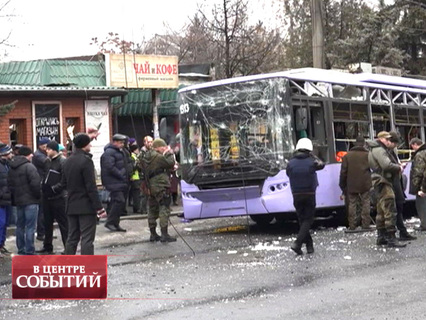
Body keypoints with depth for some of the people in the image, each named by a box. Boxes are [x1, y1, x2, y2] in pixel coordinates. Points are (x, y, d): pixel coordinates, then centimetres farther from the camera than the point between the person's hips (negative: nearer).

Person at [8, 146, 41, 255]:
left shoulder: (12, 168, 11)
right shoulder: (29, 166, -13)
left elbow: (10, 184, 12)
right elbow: (35, 183, -20)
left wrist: (15, 196, 15)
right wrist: (38, 195, -5)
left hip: (18, 201, 8)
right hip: (30, 201, -7)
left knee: (20, 226, 15)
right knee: (30, 227, -5)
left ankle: (21, 249, 21)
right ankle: (29, 251, -6)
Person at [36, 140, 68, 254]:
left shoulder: (62, 162, -13)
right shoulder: (47, 161, 12)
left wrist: (54, 188, -19)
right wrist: (43, 186, 10)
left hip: (58, 198, -8)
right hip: (46, 197, 8)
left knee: (63, 223, -3)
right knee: (47, 223, 16)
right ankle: (47, 246, 26)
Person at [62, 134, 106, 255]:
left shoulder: (67, 161, 9)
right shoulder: (86, 160, -14)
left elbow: (63, 184, 14)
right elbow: (91, 187, -17)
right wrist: (99, 208, -16)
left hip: (72, 206, 7)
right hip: (86, 206, -7)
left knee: (72, 238, 13)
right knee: (87, 239, -6)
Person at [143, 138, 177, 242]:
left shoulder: (148, 157, 15)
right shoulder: (158, 156, -15)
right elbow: (171, 163, -17)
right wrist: (169, 153, -3)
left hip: (151, 187, 10)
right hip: (161, 186, -10)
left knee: (153, 210, 13)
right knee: (164, 208, -8)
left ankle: (153, 234, 18)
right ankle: (164, 234, -12)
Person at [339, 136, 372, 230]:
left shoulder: (347, 155, 1)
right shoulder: (367, 155, -2)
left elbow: (343, 171, 3)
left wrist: (342, 185, 10)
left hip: (351, 185, 1)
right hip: (365, 185, -1)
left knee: (352, 204, 5)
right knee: (365, 203, 4)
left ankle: (352, 225, 3)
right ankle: (365, 224, 2)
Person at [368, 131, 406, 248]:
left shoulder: (376, 150, 21)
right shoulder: (379, 150, -13)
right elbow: (387, 165, -25)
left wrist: (397, 168, 8)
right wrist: (399, 168, -10)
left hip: (380, 182, 11)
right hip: (383, 182, -11)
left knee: (381, 212, 14)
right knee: (390, 211, -12)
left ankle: (381, 237, 18)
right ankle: (391, 238, -14)